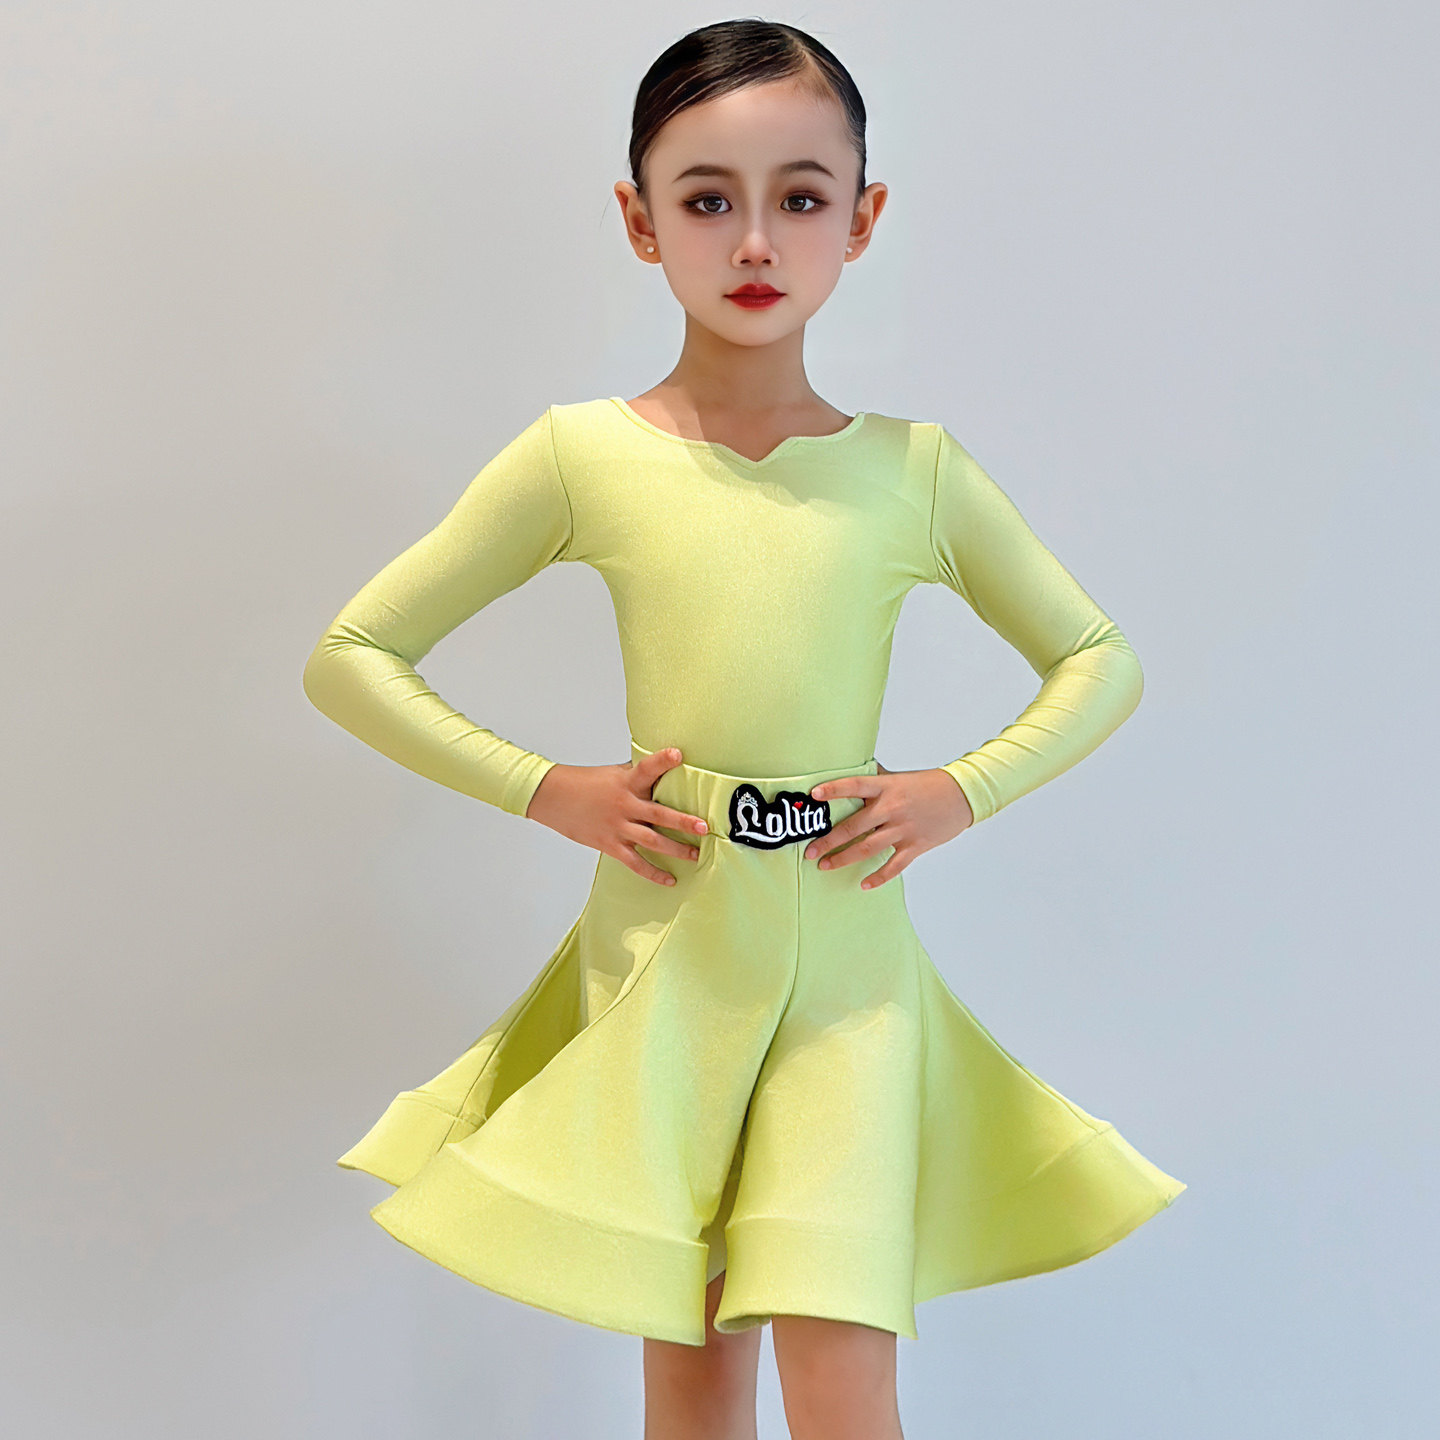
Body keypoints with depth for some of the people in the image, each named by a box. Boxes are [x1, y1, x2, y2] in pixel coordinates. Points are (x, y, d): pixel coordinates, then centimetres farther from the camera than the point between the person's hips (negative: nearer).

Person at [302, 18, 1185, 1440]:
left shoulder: (912, 470, 1)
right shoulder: (582, 456, -3)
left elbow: (1100, 660, 13)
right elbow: (348, 656, 2)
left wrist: (961, 790, -3)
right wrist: (545, 789, -7)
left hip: (844, 965, 0)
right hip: (657, 959, 0)